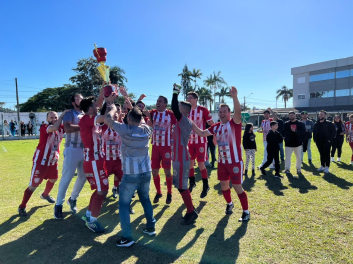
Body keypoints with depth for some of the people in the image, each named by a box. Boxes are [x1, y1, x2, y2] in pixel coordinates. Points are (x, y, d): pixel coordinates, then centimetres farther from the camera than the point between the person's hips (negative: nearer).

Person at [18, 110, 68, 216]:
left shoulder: (61, 128, -1)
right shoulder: (44, 128, -21)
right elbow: (54, 128, -41)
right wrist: (62, 115, -35)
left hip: (53, 160, 7)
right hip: (41, 160, -7)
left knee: (53, 179, 25)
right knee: (33, 184, -3)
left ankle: (45, 194, 53)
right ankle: (22, 206, 16)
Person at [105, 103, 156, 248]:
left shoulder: (125, 129, -11)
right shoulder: (146, 129, 4)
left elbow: (107, 119, -3)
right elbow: (140, 120, 25)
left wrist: (113, 109, 14)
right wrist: (134, 109, 28)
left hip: (131, 174, -5)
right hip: (146, 172, 6)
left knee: (124, 204, 7)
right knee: (145, 199, 24)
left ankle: (127, 238, 9)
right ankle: (151, 227, 32)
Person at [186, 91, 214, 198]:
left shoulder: (203, 110, -10)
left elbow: (212, 124, -5)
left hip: (201, 141, -5)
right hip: (190, 141, 5)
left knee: (201, 164, -3)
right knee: (190, 163, 9)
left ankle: (205, 186, 15)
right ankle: (192, 183, 29)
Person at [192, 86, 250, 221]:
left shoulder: (234, 123, -11)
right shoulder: (216, 127, 4)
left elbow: (238, 112, -31)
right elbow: (201, 133, 12)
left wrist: (234, 97, -46)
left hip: (235, 162, -5)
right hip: (222, 162, 6)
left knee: (238, 188, 1)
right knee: (224, 186, 18)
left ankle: (246, 212, 21)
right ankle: (229, 204, 44)